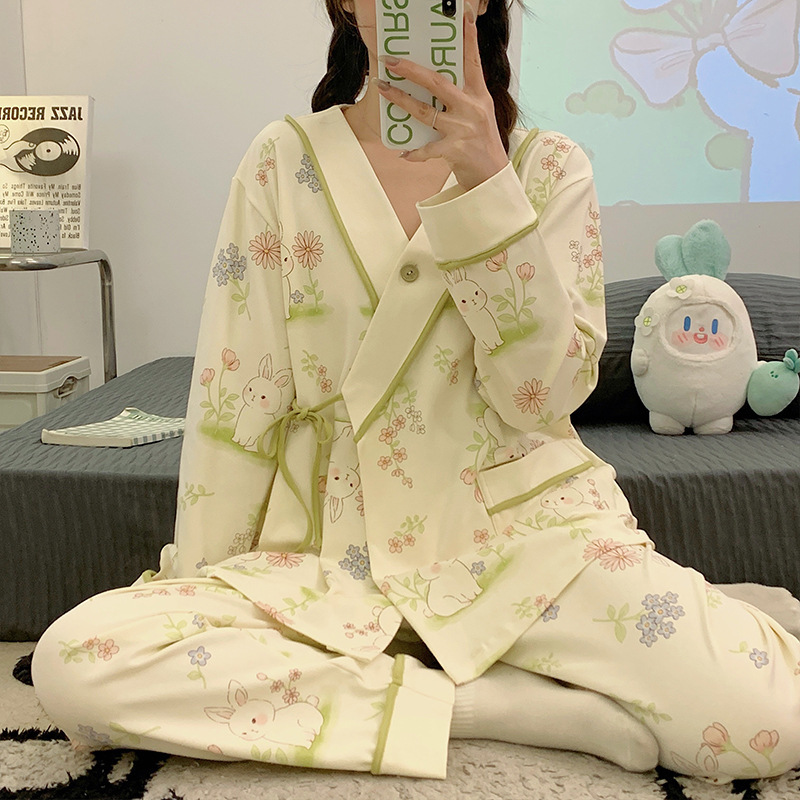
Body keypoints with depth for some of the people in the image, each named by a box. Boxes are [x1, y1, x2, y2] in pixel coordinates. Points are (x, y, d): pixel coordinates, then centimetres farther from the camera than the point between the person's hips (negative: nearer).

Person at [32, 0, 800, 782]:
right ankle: (479, 702, -15)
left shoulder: (549, 167, 2)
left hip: (528, 527, 0)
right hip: (336, 544, 1)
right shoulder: (285, 159, 2)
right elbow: (233, 400, 2)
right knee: (73, 661, -23)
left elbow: (545, 391, -11)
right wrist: (197, 579, 2)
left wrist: (485, 182, -20)